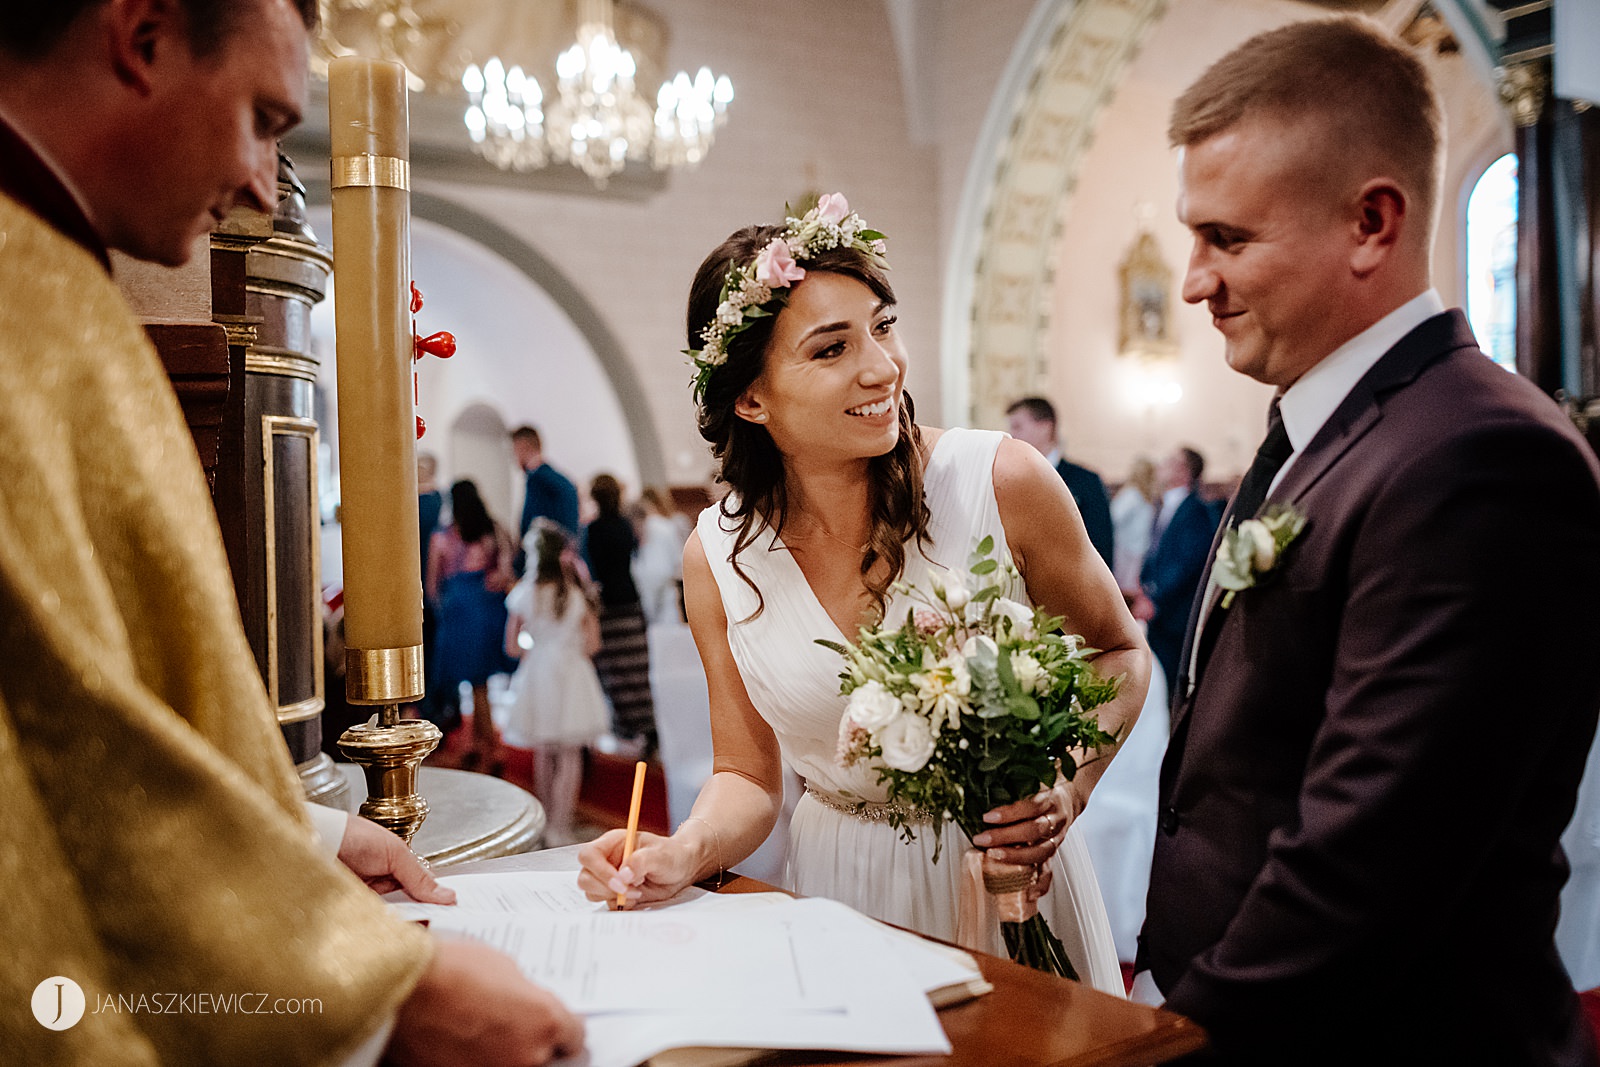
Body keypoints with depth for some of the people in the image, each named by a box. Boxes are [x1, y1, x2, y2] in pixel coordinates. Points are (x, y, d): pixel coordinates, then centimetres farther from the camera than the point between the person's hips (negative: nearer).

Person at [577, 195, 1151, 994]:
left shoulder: (1003, 483, -17)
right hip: (838, 887, 1)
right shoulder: (717, 556, -10)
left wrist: (1068, 784, -18)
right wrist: (686, 853, -20)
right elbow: (749, 775, -1)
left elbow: (1117, 655, -2)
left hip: (1009, 876, -1)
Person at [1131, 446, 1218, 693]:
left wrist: (1155, 600, -19)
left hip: (1178, 615, -8)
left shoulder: (1196, 511, -14)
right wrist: (1144, 588, 6)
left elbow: (1189, 563, -19)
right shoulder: (1164, 508, 14)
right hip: (1157, 612, 8)